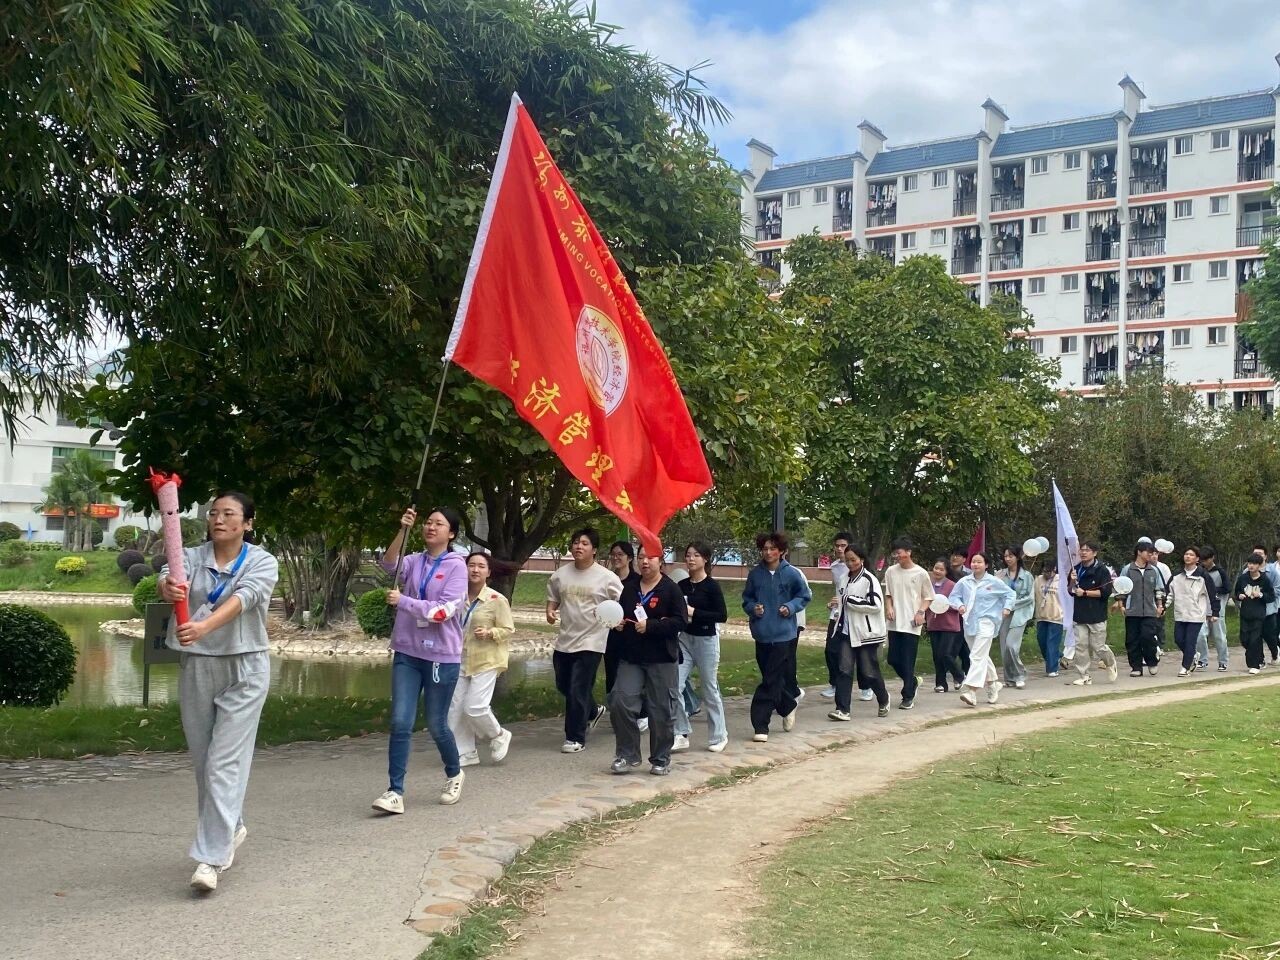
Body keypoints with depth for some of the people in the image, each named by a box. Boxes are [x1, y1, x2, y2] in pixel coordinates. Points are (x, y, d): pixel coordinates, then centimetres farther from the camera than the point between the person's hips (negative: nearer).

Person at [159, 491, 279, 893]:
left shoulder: (263, 563, -5)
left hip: (243, 669, -4)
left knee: (225, 762, -9)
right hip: (194, 666, 4)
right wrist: (167, 589, -44)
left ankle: (210, 858, -8)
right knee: (203, 760, 14)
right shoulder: (191, 557, 3)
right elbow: (168, 578, -18)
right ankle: (230, 828, 36)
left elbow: (242, 599, -24)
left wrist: (204, 626, -42)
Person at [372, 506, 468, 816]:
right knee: (400, 723, -5)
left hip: (442, 656, -3)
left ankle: (454, 774, 34)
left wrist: (402, 601, -14)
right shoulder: (414, 561, 7)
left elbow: (442, 611, -16)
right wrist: (403, 530, -25)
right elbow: (389, 565, -15)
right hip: (407, 653, 4)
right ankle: (395, 792, -3)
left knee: (436, 725, 8)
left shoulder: (456, 566, -6)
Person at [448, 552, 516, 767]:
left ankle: (499, 736, 16)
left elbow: (508, 629, -7)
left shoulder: (497, 600, -10)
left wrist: (489, 633, -23)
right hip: (461, 661, 6)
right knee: (456, 708, 4)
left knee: (475, 707, -12)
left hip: (486, 662, -5)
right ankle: (465, 753, 18)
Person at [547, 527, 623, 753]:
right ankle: (593, 710, 44)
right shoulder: (560, 575, 4)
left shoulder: (607, 578, -8)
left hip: (591, 642, -6)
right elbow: (553, 598, 17)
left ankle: (575, 738, 5)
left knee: (578, 691, -7)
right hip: (564, 640, 6)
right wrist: (550, 612, -5)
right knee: (563, 686, 18)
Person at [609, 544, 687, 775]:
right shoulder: (630, 589, 12)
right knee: (621, 702, -6)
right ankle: (627, 755, 7)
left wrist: (650, 626, -20)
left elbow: (680, 622, -13)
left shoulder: (671, 589, -5)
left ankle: (661, 760, 15)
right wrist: (619, 622, 2)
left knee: (662, 711, 1)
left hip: (662, 660, -5)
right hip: (631, 657, 5)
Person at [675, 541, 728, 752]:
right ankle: (682, 734, 7)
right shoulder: (681, 586, 5)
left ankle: (718, 736, 21)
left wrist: (694, 612, -20)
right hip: (685, 639, 5)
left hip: (707, 640, -5)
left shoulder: (712, 586, -9)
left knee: (710, 689, 6)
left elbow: (722, 615, -15)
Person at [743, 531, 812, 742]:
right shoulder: (755, 573, 0)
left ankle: (760, 725, -2)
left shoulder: (791, 574, -7)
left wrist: (790, 607, -12)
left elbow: (804, 596, 5)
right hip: (762, 633, 4)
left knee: (770, 681, -6)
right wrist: (753, 608, -8)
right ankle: (788, 706, 40)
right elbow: (746, 598, 12)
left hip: (782, 634, -4)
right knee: (770, 678, 14)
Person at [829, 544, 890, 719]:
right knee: (844, 670, -4)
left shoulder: (869, 580, -13)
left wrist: (850, 600, -19)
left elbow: (875, 605, -21)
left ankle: (884, 700, 30)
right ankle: (842, 709, -6)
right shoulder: (847, 579, 11)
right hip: (848, 632, 6)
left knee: (869, 671, 4)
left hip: (866, 633, -6)